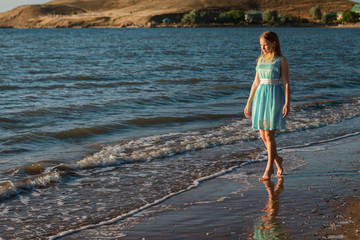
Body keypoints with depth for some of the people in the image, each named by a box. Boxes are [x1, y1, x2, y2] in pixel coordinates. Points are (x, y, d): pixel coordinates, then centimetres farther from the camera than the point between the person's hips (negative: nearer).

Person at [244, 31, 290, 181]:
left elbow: (286, 83, -6)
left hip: (275, 97, -6)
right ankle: (277, 159, 30)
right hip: (260, 96, 6)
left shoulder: (281, 61, -3)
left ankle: (269, 169, 1)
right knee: (263, 135, 7)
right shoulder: (261, 60, 13)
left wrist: (287, 103, -15)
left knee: (269, 135, -7)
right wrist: (249, 103, 17)